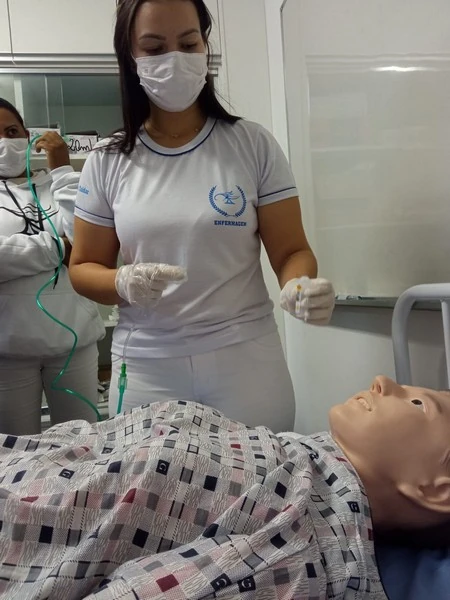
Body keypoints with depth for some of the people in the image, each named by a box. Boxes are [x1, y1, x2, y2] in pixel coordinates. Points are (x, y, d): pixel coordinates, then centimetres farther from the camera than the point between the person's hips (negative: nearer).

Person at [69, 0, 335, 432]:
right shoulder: (107, 162, 2)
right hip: (146, 367, 1)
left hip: (246, 356, 0)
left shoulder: (253, 145, -1)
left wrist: (299, 287, -24)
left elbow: (291, 251, -1)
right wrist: (123, 283, -16)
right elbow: (83, 268, 6)